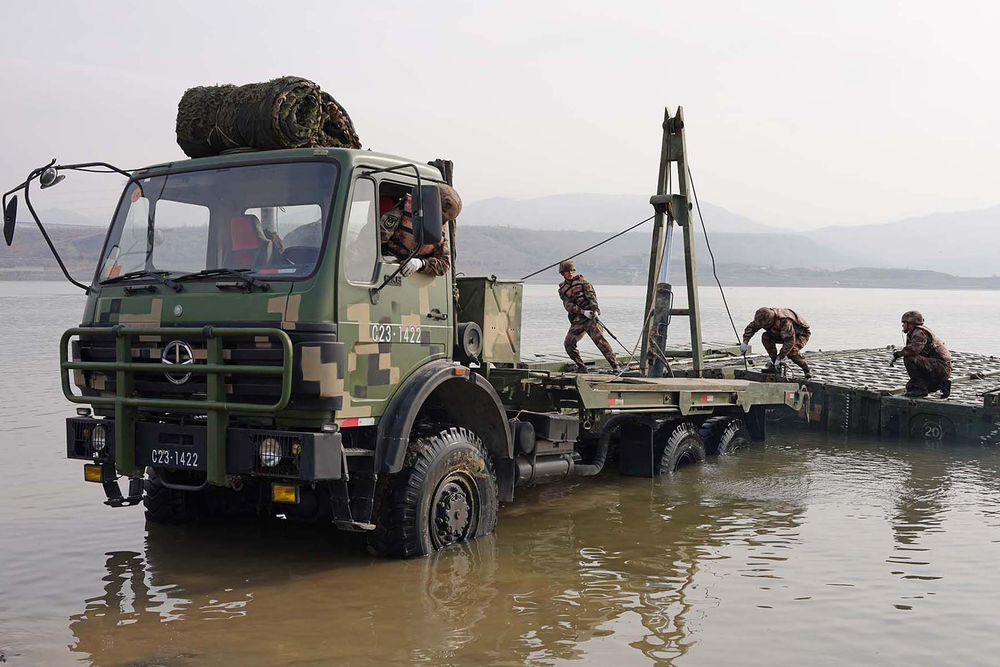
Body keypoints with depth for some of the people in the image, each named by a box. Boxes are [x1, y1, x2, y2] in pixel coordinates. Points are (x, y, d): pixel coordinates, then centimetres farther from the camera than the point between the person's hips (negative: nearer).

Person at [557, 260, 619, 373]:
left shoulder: (581, 280, 9)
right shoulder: (562, 289, 13)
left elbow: (591, 294, -2)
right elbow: (568, 305, 0)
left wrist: (595, 308, -19)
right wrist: (582, 311, -16)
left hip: (590, 316, -4)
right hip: (577, 319, 4)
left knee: (600, 339, -16)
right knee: (568, 343, -6)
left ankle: (614, 365, -19)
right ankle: (581, 367, 7)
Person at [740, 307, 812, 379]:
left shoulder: (785, 322, -40)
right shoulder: (764, 318, -17)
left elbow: (790, 341, -41)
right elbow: (751, 327, -6)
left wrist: (779, 357, -40)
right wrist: (745, 342, -19)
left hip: (801, 334, -8)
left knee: (791, 351, -35)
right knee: (765, 337, -14)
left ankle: (806, 370, -11)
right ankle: (776, 366, -9)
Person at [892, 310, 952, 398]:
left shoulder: (919, 332, -13)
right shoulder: (916, 332, 19)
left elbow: (914, 349, -30)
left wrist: (897, 354, -18)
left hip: (941, 367, -11)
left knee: (909, 359, -25)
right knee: (910, 387, 15)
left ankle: (921, 388, -18)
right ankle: (942, 385, 14)